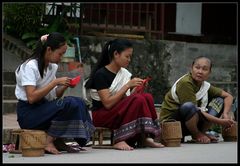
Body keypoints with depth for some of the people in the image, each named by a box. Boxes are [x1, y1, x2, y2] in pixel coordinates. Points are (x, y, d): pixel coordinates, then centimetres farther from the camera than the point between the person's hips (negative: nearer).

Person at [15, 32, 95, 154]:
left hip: (44, 109, 8)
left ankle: (58, 140, -10)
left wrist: (64, 86, -8)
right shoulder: (30, 66, -14)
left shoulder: (52, 66, 10)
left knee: (78, 102, -15)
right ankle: (49, 142, -18)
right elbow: (31, 98, -25)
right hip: (27, 113, -8)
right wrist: (55, 82, -23)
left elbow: (55, 96, 12)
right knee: (69, 104, -27)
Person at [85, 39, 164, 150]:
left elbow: (126, 100, 5)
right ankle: (119, 140, -28)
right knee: (138, 100, -28)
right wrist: (127, 86, -21)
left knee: (147, 97, -17)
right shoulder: (101, 74, -12)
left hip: (120, 113, 7)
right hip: (101, 115, -7)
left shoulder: (125, 73, 10)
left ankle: (145, 137, -22)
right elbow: (108, 103, -21)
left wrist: (136, 89, -12)